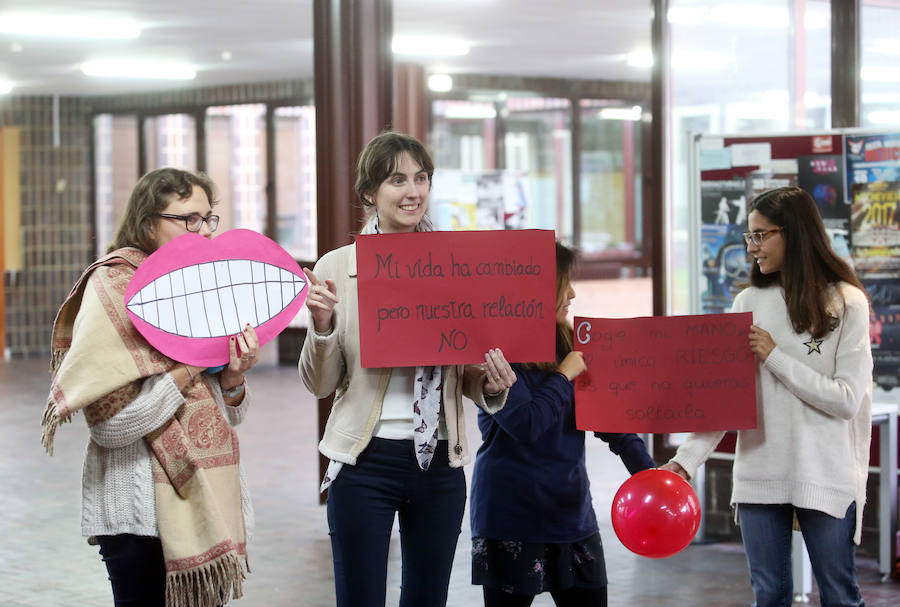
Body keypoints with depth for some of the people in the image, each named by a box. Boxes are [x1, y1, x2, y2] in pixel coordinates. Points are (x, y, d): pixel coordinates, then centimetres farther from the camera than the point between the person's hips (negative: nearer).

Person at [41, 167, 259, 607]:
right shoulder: (112, 290, -10)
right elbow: (110, 424, -19)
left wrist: (234, 376, -7)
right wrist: (196, 362, -18)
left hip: (209, 498, 7)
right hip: (143, 513, -7)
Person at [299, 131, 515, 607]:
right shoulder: (337, 269, -4)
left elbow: (467, 375, 11)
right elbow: (319, 384, -1)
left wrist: (491, 385, -11)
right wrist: (322, 324, -18)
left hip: (440, 461, 3)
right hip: (366, 461, -2)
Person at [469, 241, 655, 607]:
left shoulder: (569, 344, 9)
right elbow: (525, 424, -21)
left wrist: (647, 473, -2)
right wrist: (564, 375, -10)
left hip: (571, 510, 6)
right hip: (512, 519, -6)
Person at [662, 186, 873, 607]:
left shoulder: (846, 303, -5)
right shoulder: (749, 303, 5)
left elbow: (846, 400, -12)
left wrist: (774, 357, -13)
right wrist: (686, 460, -12)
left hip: (825, 476, -4)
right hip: (758, 475, 4)